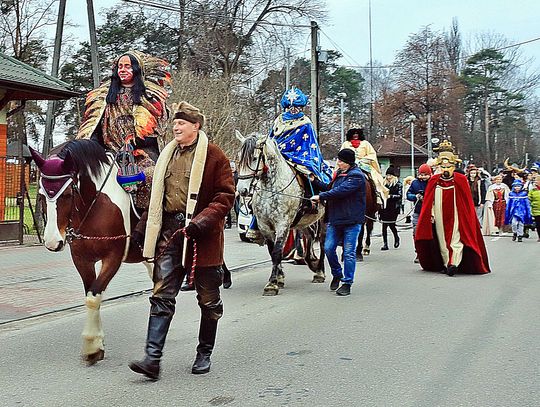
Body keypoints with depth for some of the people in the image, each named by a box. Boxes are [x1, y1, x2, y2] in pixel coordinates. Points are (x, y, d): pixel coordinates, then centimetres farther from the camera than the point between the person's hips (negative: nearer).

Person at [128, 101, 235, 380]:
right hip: (170, 232, 5)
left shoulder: (213, 156, -4)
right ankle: (152, 359, -3)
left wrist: (202, 221, -21)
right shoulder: (168, 154, 14)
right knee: (161, 295, -3)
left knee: (208, 299, 8)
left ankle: (204, 355, 25)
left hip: (201, 235, -4)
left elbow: (225, 196, -9)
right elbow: (157, 194, 22)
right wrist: (151, 228, 16)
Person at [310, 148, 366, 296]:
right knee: (328, 248, 3)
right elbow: (330, 188, 21)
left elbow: (340, 191, -23)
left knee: (349, 253, 0)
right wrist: (315, 181, 12)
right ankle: (337, 275, 25)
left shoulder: (356, 176, -12)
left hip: (351, 221, -7)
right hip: (335, 219, 7)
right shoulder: (338, 173, 16)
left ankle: (347, 283, 9)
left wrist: (320, 197, -19)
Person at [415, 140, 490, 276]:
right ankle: (446, 264, 14)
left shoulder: (461, 180, -1)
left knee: (456, 240, -9)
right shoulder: (434, 181, 3)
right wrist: (431, 215, 3)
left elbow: (467, 202, 1)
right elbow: (428, 202, 7)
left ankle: (454, 263, -12)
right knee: (442, 241, 6)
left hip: (456, 217, -2)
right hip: (440, 218, 3)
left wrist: (466, 218, -2)